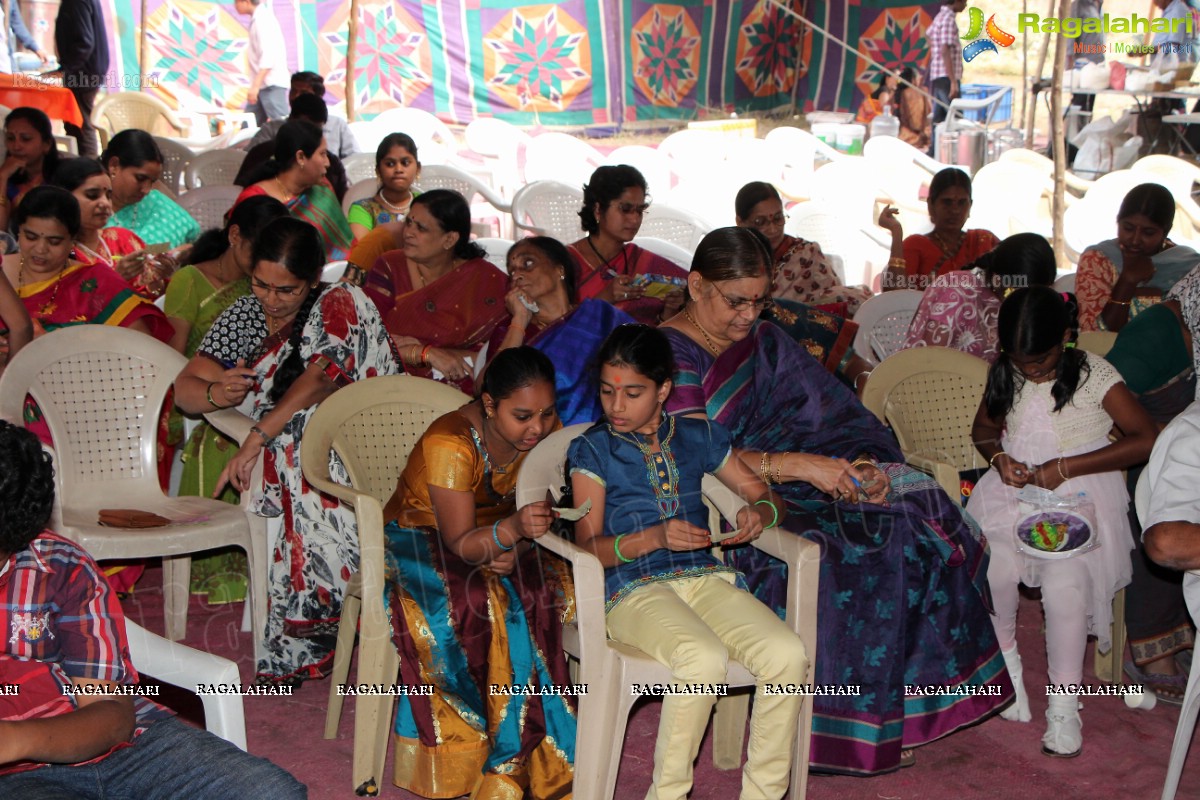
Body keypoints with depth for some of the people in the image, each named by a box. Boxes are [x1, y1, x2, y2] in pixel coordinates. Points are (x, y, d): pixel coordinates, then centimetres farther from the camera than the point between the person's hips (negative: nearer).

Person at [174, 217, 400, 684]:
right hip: (275, 455, 3)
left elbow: (322, 376, -18)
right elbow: (184, 390, 8)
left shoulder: (341, 305, 0)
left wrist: (258, 435, -29)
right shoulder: (244, 316, 13)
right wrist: (215, 393, -19)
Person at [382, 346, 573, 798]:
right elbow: (460, 543, -27)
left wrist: (513, 548, -21)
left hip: (499, 543, 5)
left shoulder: (544, 434, -8)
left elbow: (533, 514, 1)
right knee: (476, 605, -35)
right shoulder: (449, 445, -26)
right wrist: (512, 529, -46)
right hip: (418, 542, -5)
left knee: (552, 591, -26)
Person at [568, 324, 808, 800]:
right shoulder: (592, 450, 7)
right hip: (633, 589, -4)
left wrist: (759, 514, -4)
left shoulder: (699, 437, 17)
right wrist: (654, 538, -18)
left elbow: (768, 497, 21)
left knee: (788, 654, -24)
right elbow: (588, 548, -1)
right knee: (704, 658, -35)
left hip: (705, 577, 4)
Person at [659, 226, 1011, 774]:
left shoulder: (765, 339, 16)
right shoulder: (671, 353, -7)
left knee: (920, 518, -13)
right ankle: (843, 727, -15)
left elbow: (829, 414, 10)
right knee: (835, 559, -31)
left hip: (788, 487, 7)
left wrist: (863, 465, -11)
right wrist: (797, 466, -28)